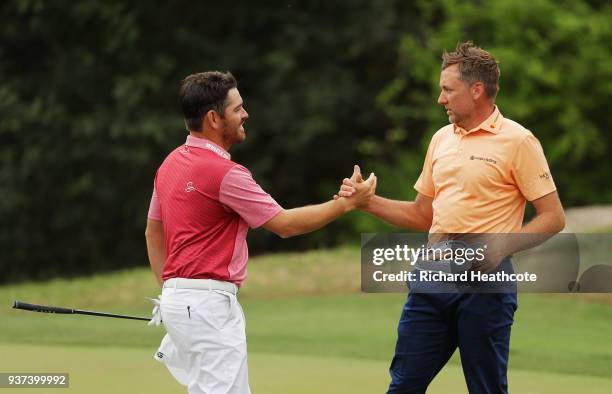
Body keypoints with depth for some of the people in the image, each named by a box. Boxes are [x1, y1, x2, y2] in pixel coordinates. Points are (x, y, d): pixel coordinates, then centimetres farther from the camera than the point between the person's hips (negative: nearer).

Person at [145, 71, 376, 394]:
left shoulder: (172, 163, 11)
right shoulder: (223, 172, -16)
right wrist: (347, 203, -2)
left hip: (177, 296, 10)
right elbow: (285, 224, -10)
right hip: (208, 303, -10)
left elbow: (153, 232, 20)